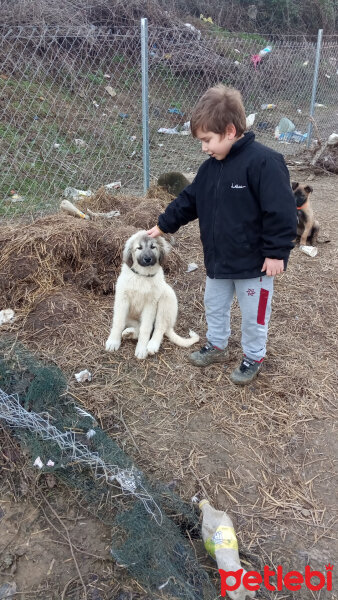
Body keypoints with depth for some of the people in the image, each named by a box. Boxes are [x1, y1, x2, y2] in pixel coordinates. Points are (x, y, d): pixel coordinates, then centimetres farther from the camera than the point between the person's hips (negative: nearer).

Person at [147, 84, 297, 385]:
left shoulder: (263, 161, -22)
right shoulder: (211, 167, 3)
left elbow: (281, 211, -23)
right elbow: (189, 200, 13)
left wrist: (276, 252, -21)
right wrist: (163, 225, 12)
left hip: (254, 262, -7)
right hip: (219, 259, 8)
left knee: (254, 314, 11)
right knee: (214, 306, 23)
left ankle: (254, 357, 33)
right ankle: (217, 346, 45)